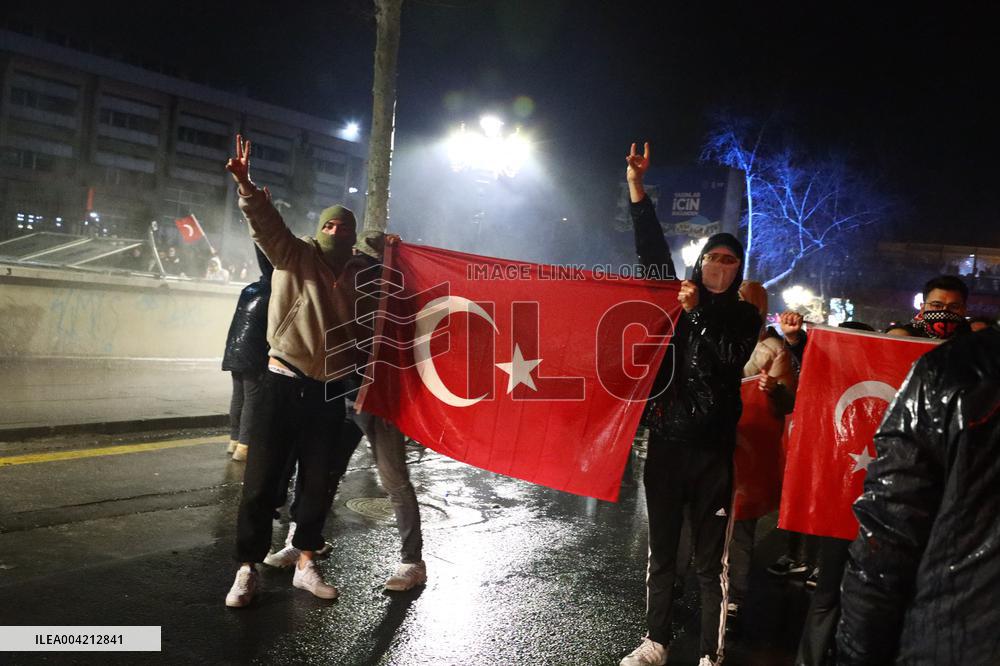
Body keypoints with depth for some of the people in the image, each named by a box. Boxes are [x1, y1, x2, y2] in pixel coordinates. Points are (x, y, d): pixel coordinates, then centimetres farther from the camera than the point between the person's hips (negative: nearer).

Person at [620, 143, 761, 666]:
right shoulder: (679, 297, 8)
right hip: (665, 440, 2)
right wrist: (636, 188, -4)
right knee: (661, 549, 13)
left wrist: (699, 312, -20)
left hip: (711, 447, -2)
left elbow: (728, 358, -12)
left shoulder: (743, 316, 4)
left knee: (711, 558, 3)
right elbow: (652, 251, 2)